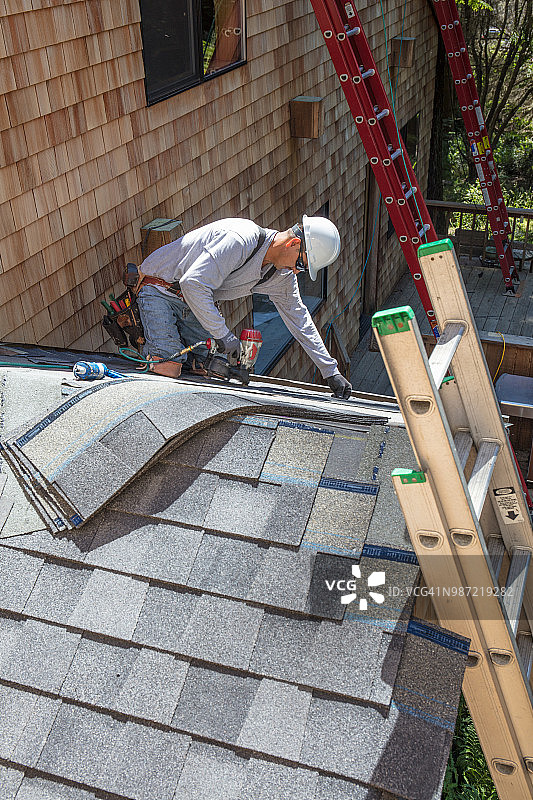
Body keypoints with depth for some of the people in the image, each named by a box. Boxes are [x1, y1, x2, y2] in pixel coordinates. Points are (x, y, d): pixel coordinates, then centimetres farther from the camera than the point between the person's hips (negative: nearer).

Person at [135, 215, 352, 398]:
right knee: (168, 369, -19)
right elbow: (193, 283, -36)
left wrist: (331, 371, 4)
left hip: (191, 303, 8)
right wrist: (223, 334, -31)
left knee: (204, 369, -3)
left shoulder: (283, 276, -4)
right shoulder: (240, 240, -32)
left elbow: (299, 319, 6)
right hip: (159, 290, -8)